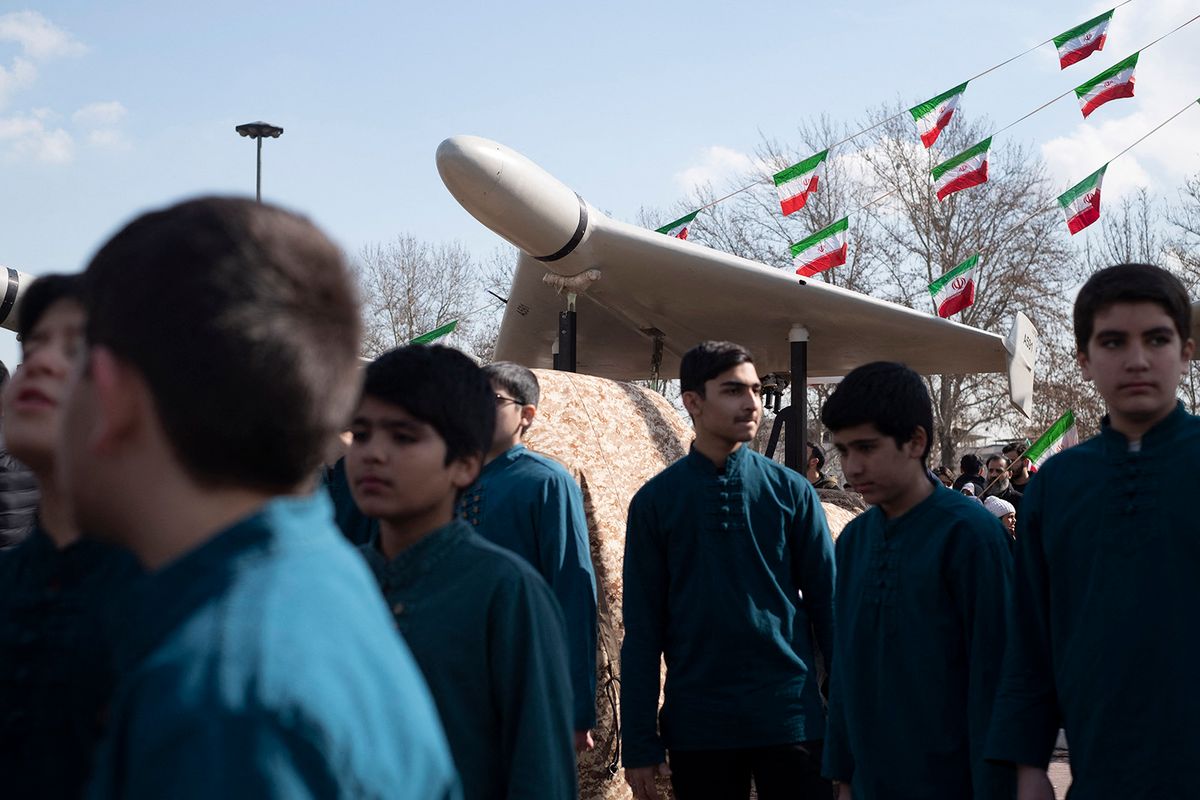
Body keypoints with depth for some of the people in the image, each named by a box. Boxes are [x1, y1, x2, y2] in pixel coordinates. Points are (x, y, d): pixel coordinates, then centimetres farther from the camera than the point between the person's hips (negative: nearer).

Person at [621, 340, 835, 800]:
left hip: (790, 716, 0)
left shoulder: (791, 492, 1)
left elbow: (826, 603, 4)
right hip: (697, 723, 0)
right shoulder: (655, 500, -1)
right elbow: (643, 628, 1)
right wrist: (638, 743, -1)